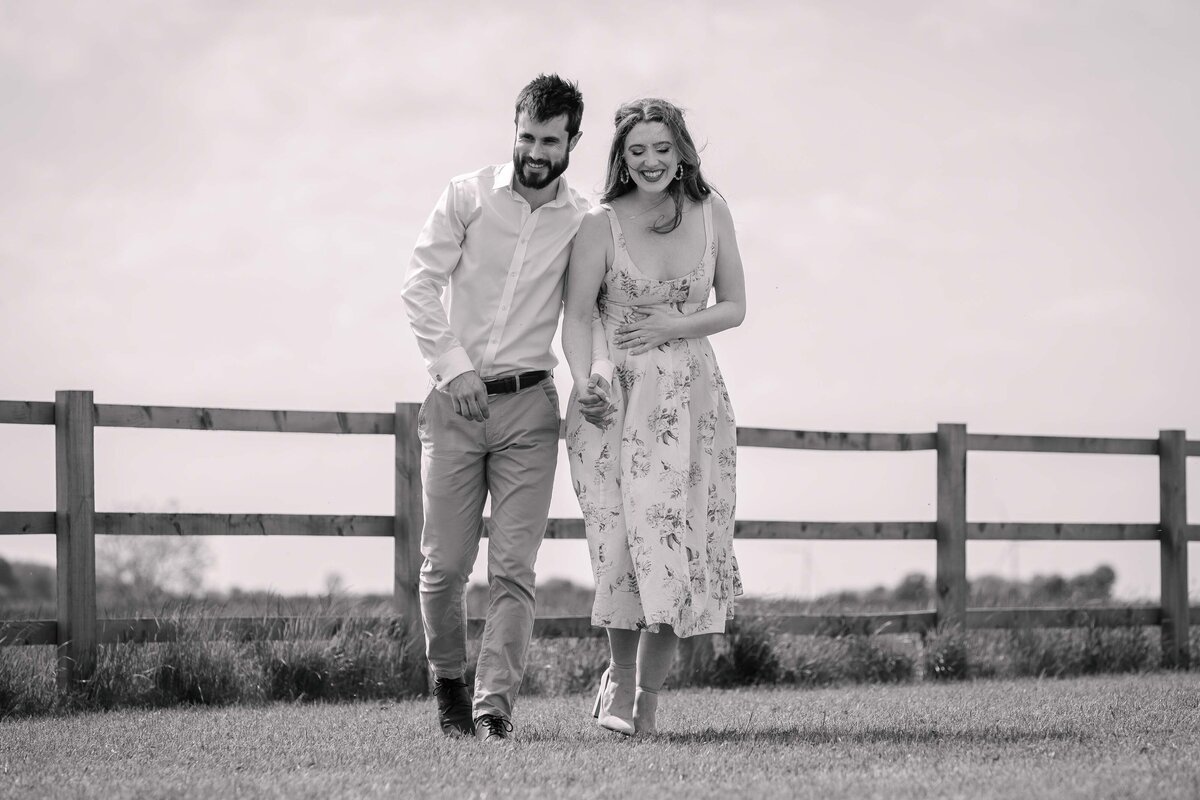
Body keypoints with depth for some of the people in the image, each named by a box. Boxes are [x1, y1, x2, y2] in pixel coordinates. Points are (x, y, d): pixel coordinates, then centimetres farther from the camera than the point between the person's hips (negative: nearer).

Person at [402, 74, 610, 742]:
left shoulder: (583, 222, 4)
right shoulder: (469, 196, 1)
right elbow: (421, 281, -1)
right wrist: (453, 364, -10)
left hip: (529, 407, 0)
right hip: (455, 402, 0)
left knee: (514, 566, -8)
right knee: (446, 563, 2)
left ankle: (495, 702, -10)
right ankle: (449, 683, 23)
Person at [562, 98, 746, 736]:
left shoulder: (711, 216, 7)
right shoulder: (600, 226, -2)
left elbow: (734, 307, 11)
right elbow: (576, 317, -6)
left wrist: (675, 326, -7)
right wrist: (583, 383, -23)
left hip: (692, 401, 2)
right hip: (615, 401, -2)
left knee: (678, 545, -4)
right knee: (629, 536, -11)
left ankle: (647, 694, 5)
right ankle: (621, 675, 10)